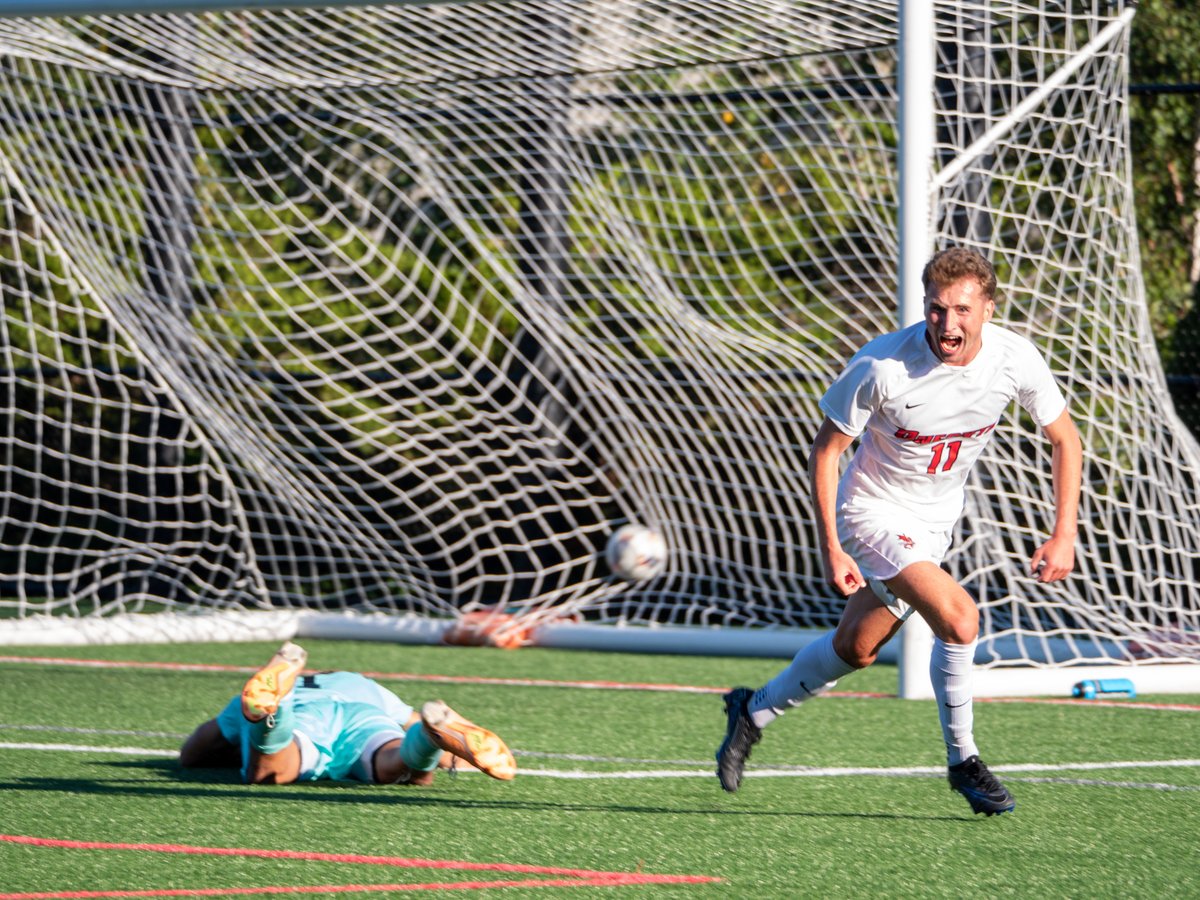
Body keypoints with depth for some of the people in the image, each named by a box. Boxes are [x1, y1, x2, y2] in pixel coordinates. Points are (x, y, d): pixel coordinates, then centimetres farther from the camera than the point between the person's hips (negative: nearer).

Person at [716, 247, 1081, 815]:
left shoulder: (1016, 360, -18)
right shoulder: (883, 366, -29)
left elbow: (1064, 439, -2)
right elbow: (824, 450, -16)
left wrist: (1064, 535, -8)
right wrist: (830, 549, -19)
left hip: (937, 520, 5)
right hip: (874, 510, -5)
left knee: (856, 649, 15)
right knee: (958, 619, -25)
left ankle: (754, 711, 39)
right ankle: (962, 761, -6)